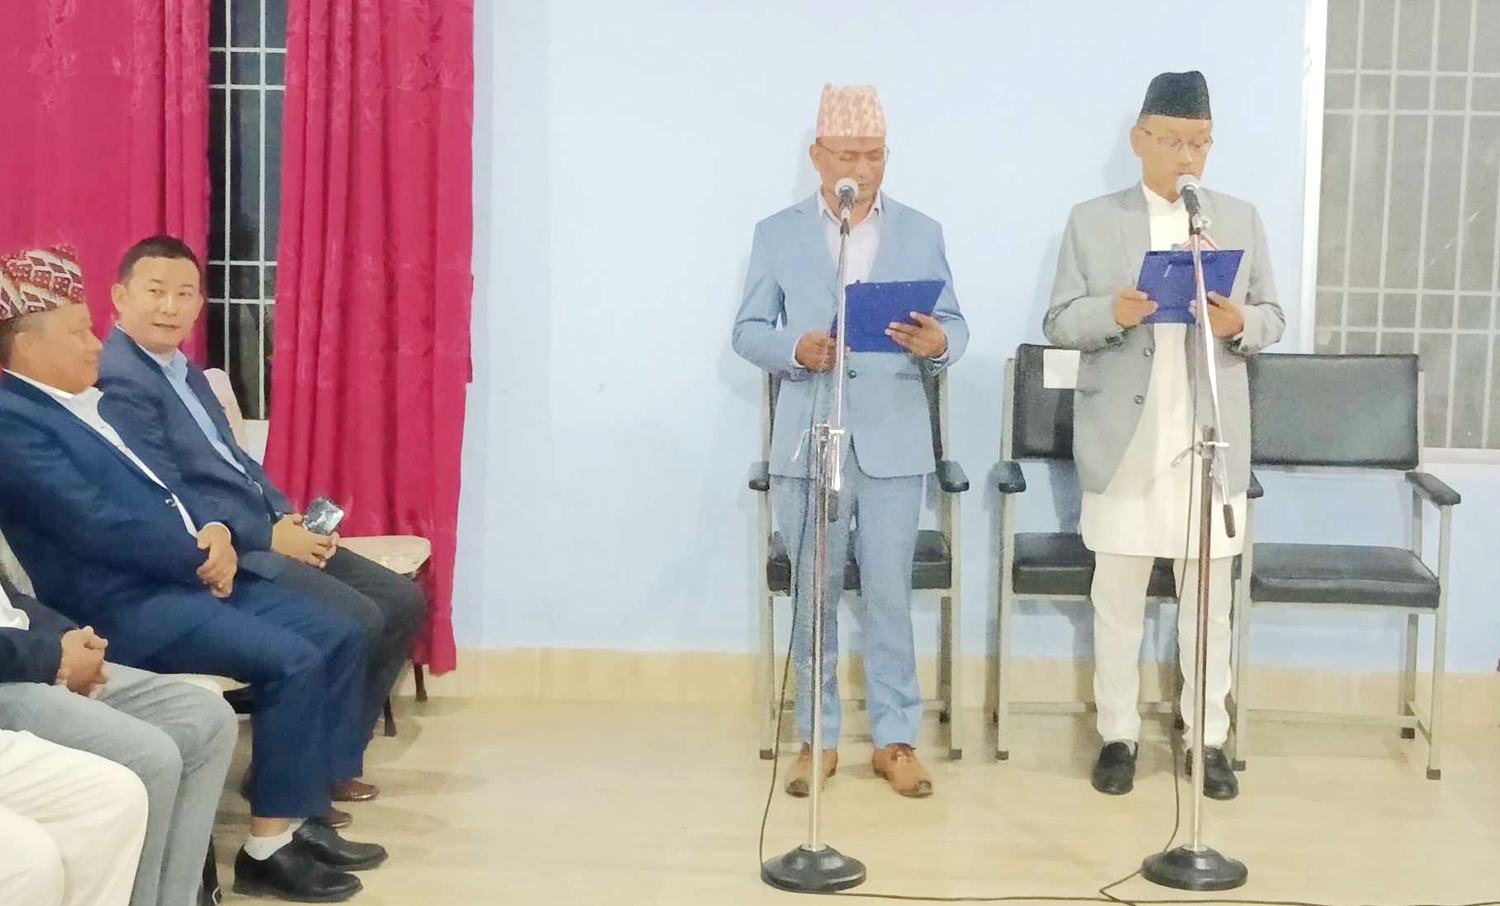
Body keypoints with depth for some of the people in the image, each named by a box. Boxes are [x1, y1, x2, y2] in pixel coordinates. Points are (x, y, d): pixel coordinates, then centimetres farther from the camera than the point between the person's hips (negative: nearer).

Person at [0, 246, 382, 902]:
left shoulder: (90, 404, 19)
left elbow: (162, 489, 20)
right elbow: (96, 525, -20)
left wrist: (212, 533, -1)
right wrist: (198, 556, -13)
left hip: (182, 575, 10)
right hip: (119, 603, -10)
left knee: (338, 636, 0)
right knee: (293, 660, -24)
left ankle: (305, 817, 6)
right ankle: (268, 850, -12)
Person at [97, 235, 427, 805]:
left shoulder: (186, 371, 18)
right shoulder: (115, 380, -15)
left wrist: (289, 517, 3)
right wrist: (268, 537, -18)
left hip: (263, 534, 10)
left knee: (403, 601, 4)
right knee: (355, 621, -23)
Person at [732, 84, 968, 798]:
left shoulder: (921, 233, 8)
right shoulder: (777, 234, 6)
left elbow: (954, 325, 5)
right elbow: (747, 331, 4)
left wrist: (936, 343, -19)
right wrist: (796, 350, -17)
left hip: (891, 441, 0)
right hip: (808, 441, 0)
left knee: (889, 595, 2)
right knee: (813, 596, 7)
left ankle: (895, 739, 11)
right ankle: (818, 737, 17)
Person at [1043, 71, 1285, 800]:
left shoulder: (1241, 219, 9)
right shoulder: (1091, 221, 3)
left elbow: (1273, 318, 9)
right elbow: (1059, 323, -1)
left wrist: (1240, 324, -14)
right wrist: (1111, 312, -21)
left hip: (1210, 438, 1)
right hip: (1124, 439, -1)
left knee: (1208, 597, 7)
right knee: (1117, 595, 6)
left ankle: (1209, 739, 16)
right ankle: (1118, 734, 16)